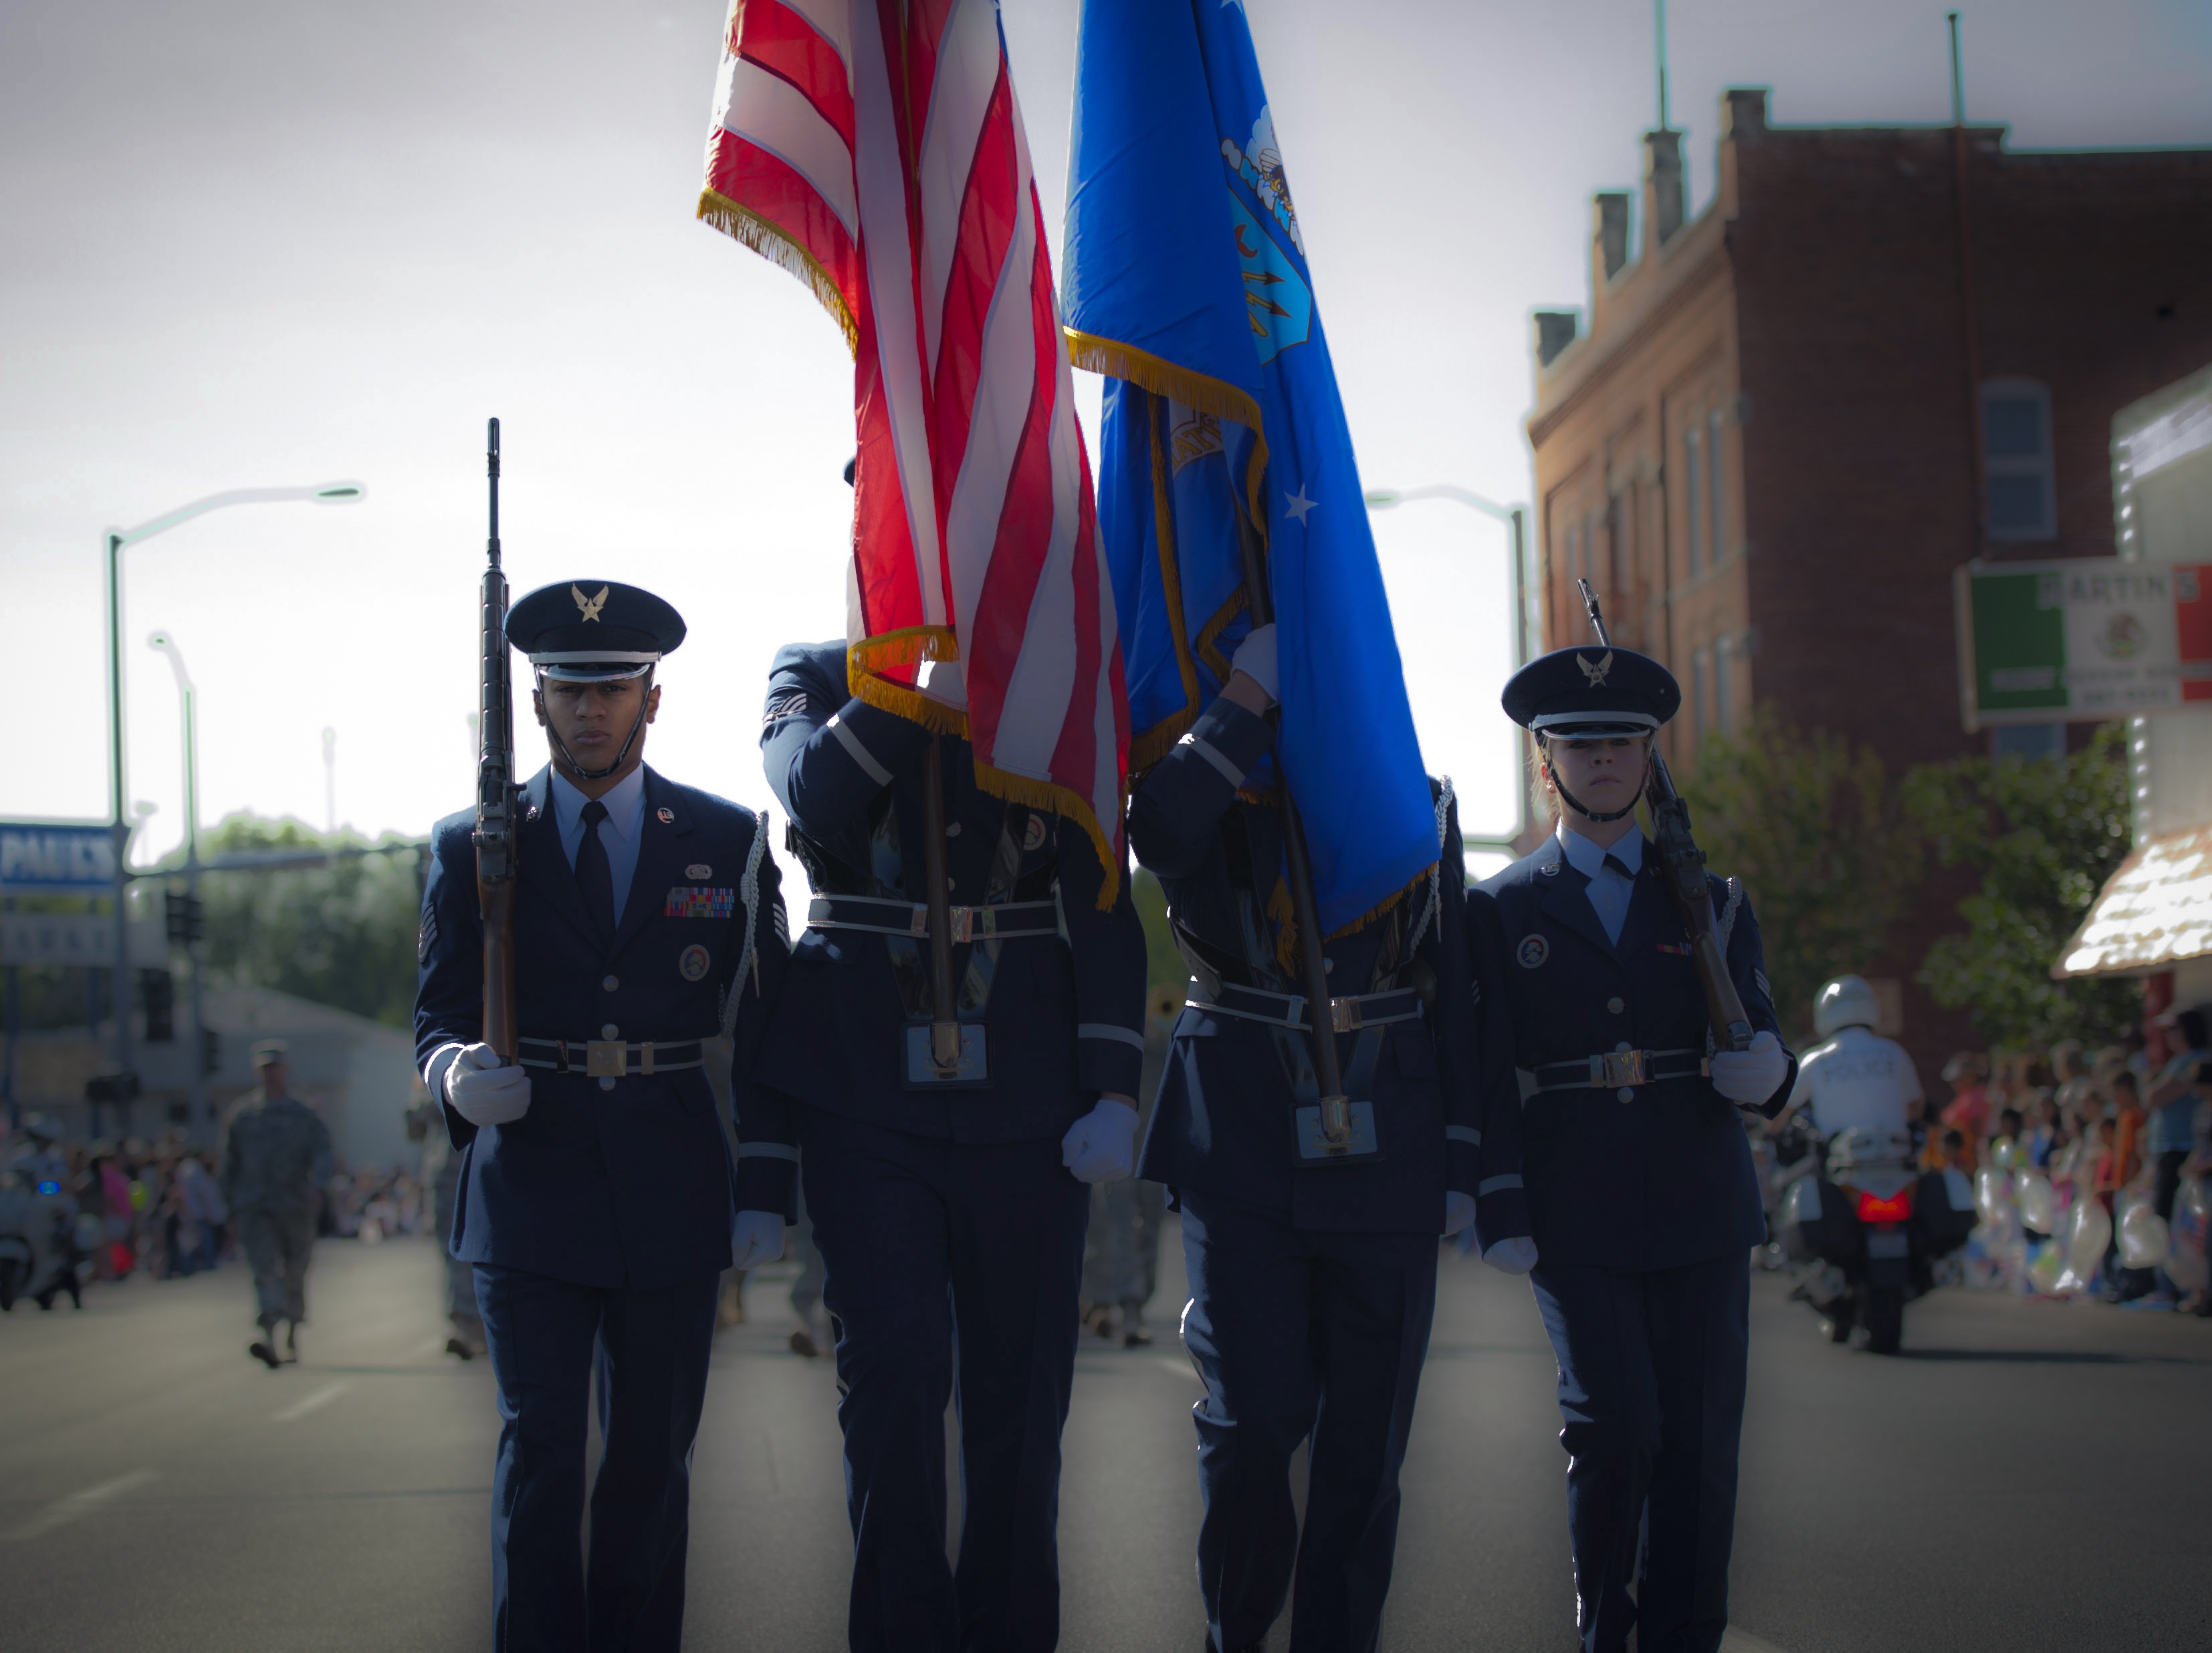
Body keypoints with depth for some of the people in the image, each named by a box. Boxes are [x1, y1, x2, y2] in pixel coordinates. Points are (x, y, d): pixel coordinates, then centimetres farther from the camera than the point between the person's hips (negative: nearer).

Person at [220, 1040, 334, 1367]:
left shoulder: (303, 1114, 6)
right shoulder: (244, 1115, 9)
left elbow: (321, 1151, -1)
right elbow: (230, 1160, 15)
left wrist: (316, 1185, -18)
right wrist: (231, 1201, 12)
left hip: (295, 1206, 0)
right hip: (255, 1208, 0)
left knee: (294, 1273, 9)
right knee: (265, 1269, -16)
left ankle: (292, 1340, 24)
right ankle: (269, 1339, -28)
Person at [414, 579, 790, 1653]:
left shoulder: (728, 841, 6)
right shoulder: (473, 849, 6)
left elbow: (765, 1025, 7)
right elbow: (438, 1012, 8)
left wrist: (765, 1186, 1)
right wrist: (458, 1073, -16)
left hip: (670, 1197, 1)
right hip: (528, 1188, -1)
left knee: (652, 1458, 6)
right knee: (540, 1445, -8)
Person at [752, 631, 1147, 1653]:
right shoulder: (819, 677, 7)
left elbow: (1104, 910, 4)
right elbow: (819, 801, -15)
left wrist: (1113, 1094, -4)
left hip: (1025, 1103, 1)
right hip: (867, 1098, -1)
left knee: (1021, 1386, 6)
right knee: (891, 1368, -8)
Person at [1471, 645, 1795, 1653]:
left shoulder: (1712, 904, 13)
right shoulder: (1499, 913, 8)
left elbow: (1763, 1064, 5)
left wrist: (1762, 1071, -18)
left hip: (1700, 1211, 2)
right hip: (1575, 1219, -2)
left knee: (1698, 1444, -1)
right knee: (1613, 1426, -15)